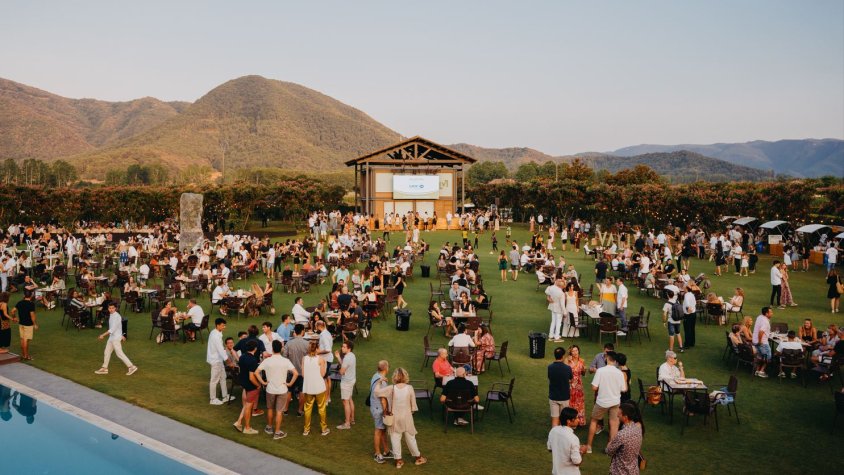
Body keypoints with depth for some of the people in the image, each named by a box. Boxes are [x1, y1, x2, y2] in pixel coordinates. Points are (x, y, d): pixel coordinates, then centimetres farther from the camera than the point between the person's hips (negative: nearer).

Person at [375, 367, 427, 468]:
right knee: (410, 438, 15)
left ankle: (398, 461, 19)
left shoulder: (392, 388, -12)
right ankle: (418, 457, 29)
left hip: (395, 417, 0)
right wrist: (411, 411, 12)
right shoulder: (409, 388, -11)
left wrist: (380, 381, 4)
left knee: (395, 439, 12)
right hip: (407, 417, 0)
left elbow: (377, 391, -9)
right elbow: (413, 403, -5)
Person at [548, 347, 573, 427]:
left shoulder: (549, 367, -10)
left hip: (553, 397, 1)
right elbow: (570, 381, 2)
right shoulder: (567, 368, -15)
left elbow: (549, 380, 4)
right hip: (564, 397, -1)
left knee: (555, 419, 5)